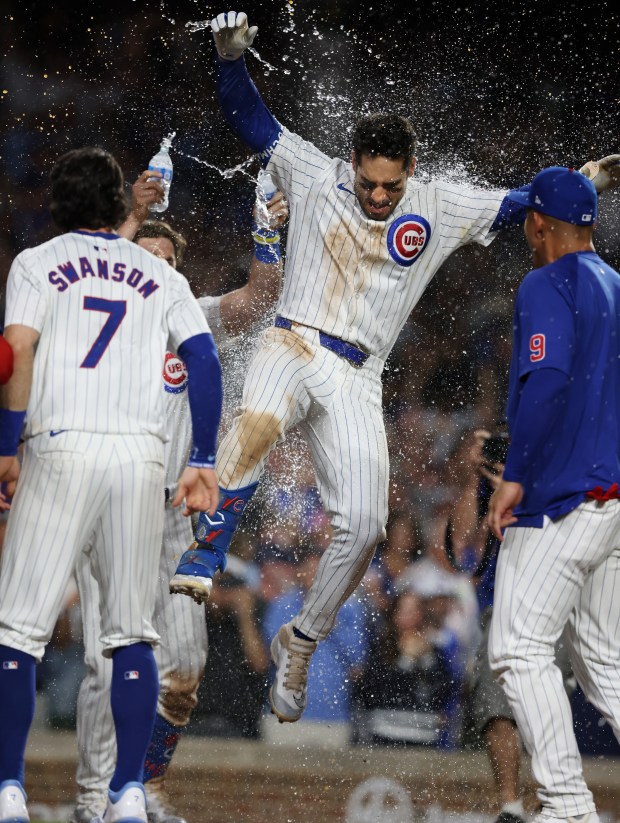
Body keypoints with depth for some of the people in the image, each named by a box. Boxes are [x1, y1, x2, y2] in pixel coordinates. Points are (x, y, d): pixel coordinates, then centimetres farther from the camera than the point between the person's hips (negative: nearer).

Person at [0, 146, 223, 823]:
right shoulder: (160, 276, 18)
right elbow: (202, 358, 6)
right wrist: (203, 461, 4)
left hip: (61, 447, -3)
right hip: (143, 455, 3)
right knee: (131, 633, 9)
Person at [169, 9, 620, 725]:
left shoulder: (437, 210, 7)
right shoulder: (314, 177, 3)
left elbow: (518, 208, 11)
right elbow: (250, 119, 4)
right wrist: (230, 56, -11)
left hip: (356, 381, 2)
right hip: (293, 347, -2)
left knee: (362, 525, -7)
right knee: (256, 423, -38)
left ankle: (301, 641, 14)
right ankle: (202, 560, -39)